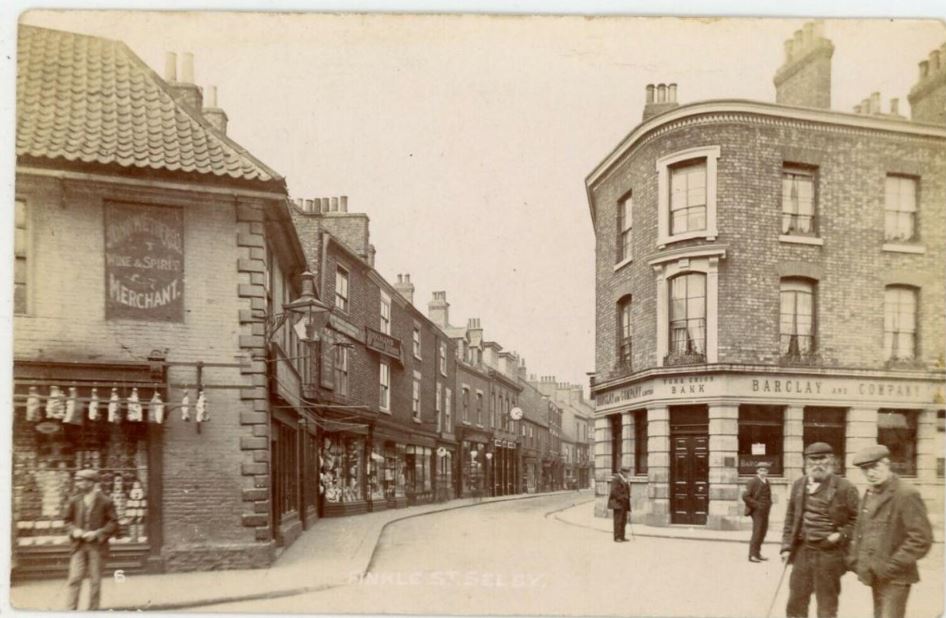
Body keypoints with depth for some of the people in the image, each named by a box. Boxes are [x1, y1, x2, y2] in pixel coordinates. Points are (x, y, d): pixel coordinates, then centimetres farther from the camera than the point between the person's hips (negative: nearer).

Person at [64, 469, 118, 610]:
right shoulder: (74, 501, 5)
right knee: (74, 579, -6)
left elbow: (113, 523, -3)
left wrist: (97, 533, -14)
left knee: (95, 580, 5)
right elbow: (68, 520, 13)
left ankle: (93, 610, 15)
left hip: (97, 546, -2)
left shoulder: (105, 501, -4)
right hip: (79, 545, 2)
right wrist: (74, 530, -6)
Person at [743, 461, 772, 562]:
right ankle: (752, 555, -2)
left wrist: (769, 505, 12)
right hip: (757, 511, -8)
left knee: (763, 532, 11)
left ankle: (757, 553, 21)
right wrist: (756, 505, -16)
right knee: (757, 532, -9)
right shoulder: (753, 481, -11)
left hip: (765, 512, 8)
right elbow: (745, 496, -16)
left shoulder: (766, 482, 13)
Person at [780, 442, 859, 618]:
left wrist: (842, 535, -16)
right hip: (802, 551, 4)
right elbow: (791, 518, 11)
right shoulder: (798, 485, 6)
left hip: (829, 554, -4)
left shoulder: (845, 488, -9)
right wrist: (787, 546, 6)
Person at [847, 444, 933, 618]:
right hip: (876, 575, 8)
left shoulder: (907, 494, -15)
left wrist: (893, 565, -19)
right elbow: (861, 528, 20)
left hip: (895, 577, -8)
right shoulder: (870, 493, 9)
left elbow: (921, 539, -18)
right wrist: (854, 558, 10)